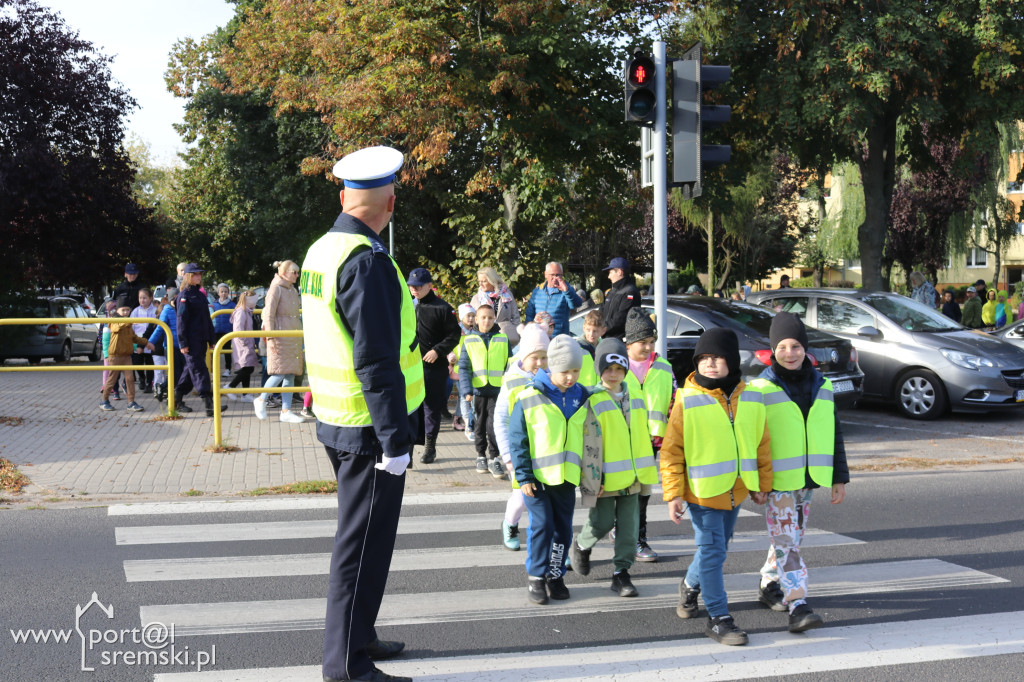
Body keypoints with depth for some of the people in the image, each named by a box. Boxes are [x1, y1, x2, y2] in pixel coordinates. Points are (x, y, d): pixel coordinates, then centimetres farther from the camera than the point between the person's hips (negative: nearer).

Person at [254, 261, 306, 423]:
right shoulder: (276, 289, -7)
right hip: (280, 335, -8)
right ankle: (261, 401, 6)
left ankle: (286, 411, 6)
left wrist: (300, 335, 21)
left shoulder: (293, 291, 16)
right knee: (281, 372, -12)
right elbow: (268, 315, -12)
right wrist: (271, 338, -18)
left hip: (293, 336, 8)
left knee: (290, 375, 4)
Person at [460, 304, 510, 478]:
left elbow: (510, 366, 10)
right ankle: (481, 456, 24)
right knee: (480, 425, 10)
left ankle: (494, 458, 0)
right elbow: (463, 367, 3)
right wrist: (467, 390, -8)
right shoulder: (469, 341, 4)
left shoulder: (503, 340, 6)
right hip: (478, 390, 1)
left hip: (498, 390, -1)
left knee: (494, 424, -9)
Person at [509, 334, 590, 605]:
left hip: (566, 478, 4)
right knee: (542, 525, -8)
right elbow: (516, 440, -6)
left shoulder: (582, 398, 5)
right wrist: (524, 476, -9)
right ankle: (535, 577, 7)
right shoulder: (529, 399, -9)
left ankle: (555, 575, 23)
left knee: (563, 529, 9)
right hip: (537, 478, -4)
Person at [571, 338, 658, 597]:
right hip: (604, 478, -5)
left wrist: (647, 472, 16)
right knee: (602, 523, 3)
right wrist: (592, 481, -16)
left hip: (630, 477, 5)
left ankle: (622, 572, 15)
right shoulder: (593, 401, -10)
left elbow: (643, 436, 17)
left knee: (629, 527, 5)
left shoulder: (635, 399, 8)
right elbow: (589, 444, -13)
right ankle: (581, 545, 33)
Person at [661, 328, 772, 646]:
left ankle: (691, 584, 46)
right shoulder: (688, 402, -11)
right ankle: (718, 618, 4)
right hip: (702, 489, -5)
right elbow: (671, 451, -8)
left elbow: (761, 444, 12)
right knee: (711, 551, -5)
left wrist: (761, 485, 15)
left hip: (734, 491, 5)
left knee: (717, 548, 19)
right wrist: (673, 494, -11)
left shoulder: (750, 400, 1)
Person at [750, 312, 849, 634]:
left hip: (808, 478, 5)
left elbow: (834, 434, 13)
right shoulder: (762, 389, -6)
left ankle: (769, 585, 34)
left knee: (792, 536, 15)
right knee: (786, 541, -10)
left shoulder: (822, 386, 8)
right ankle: (797, 605, -12)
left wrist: (839, 478, 11)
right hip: (777, 480, -5)